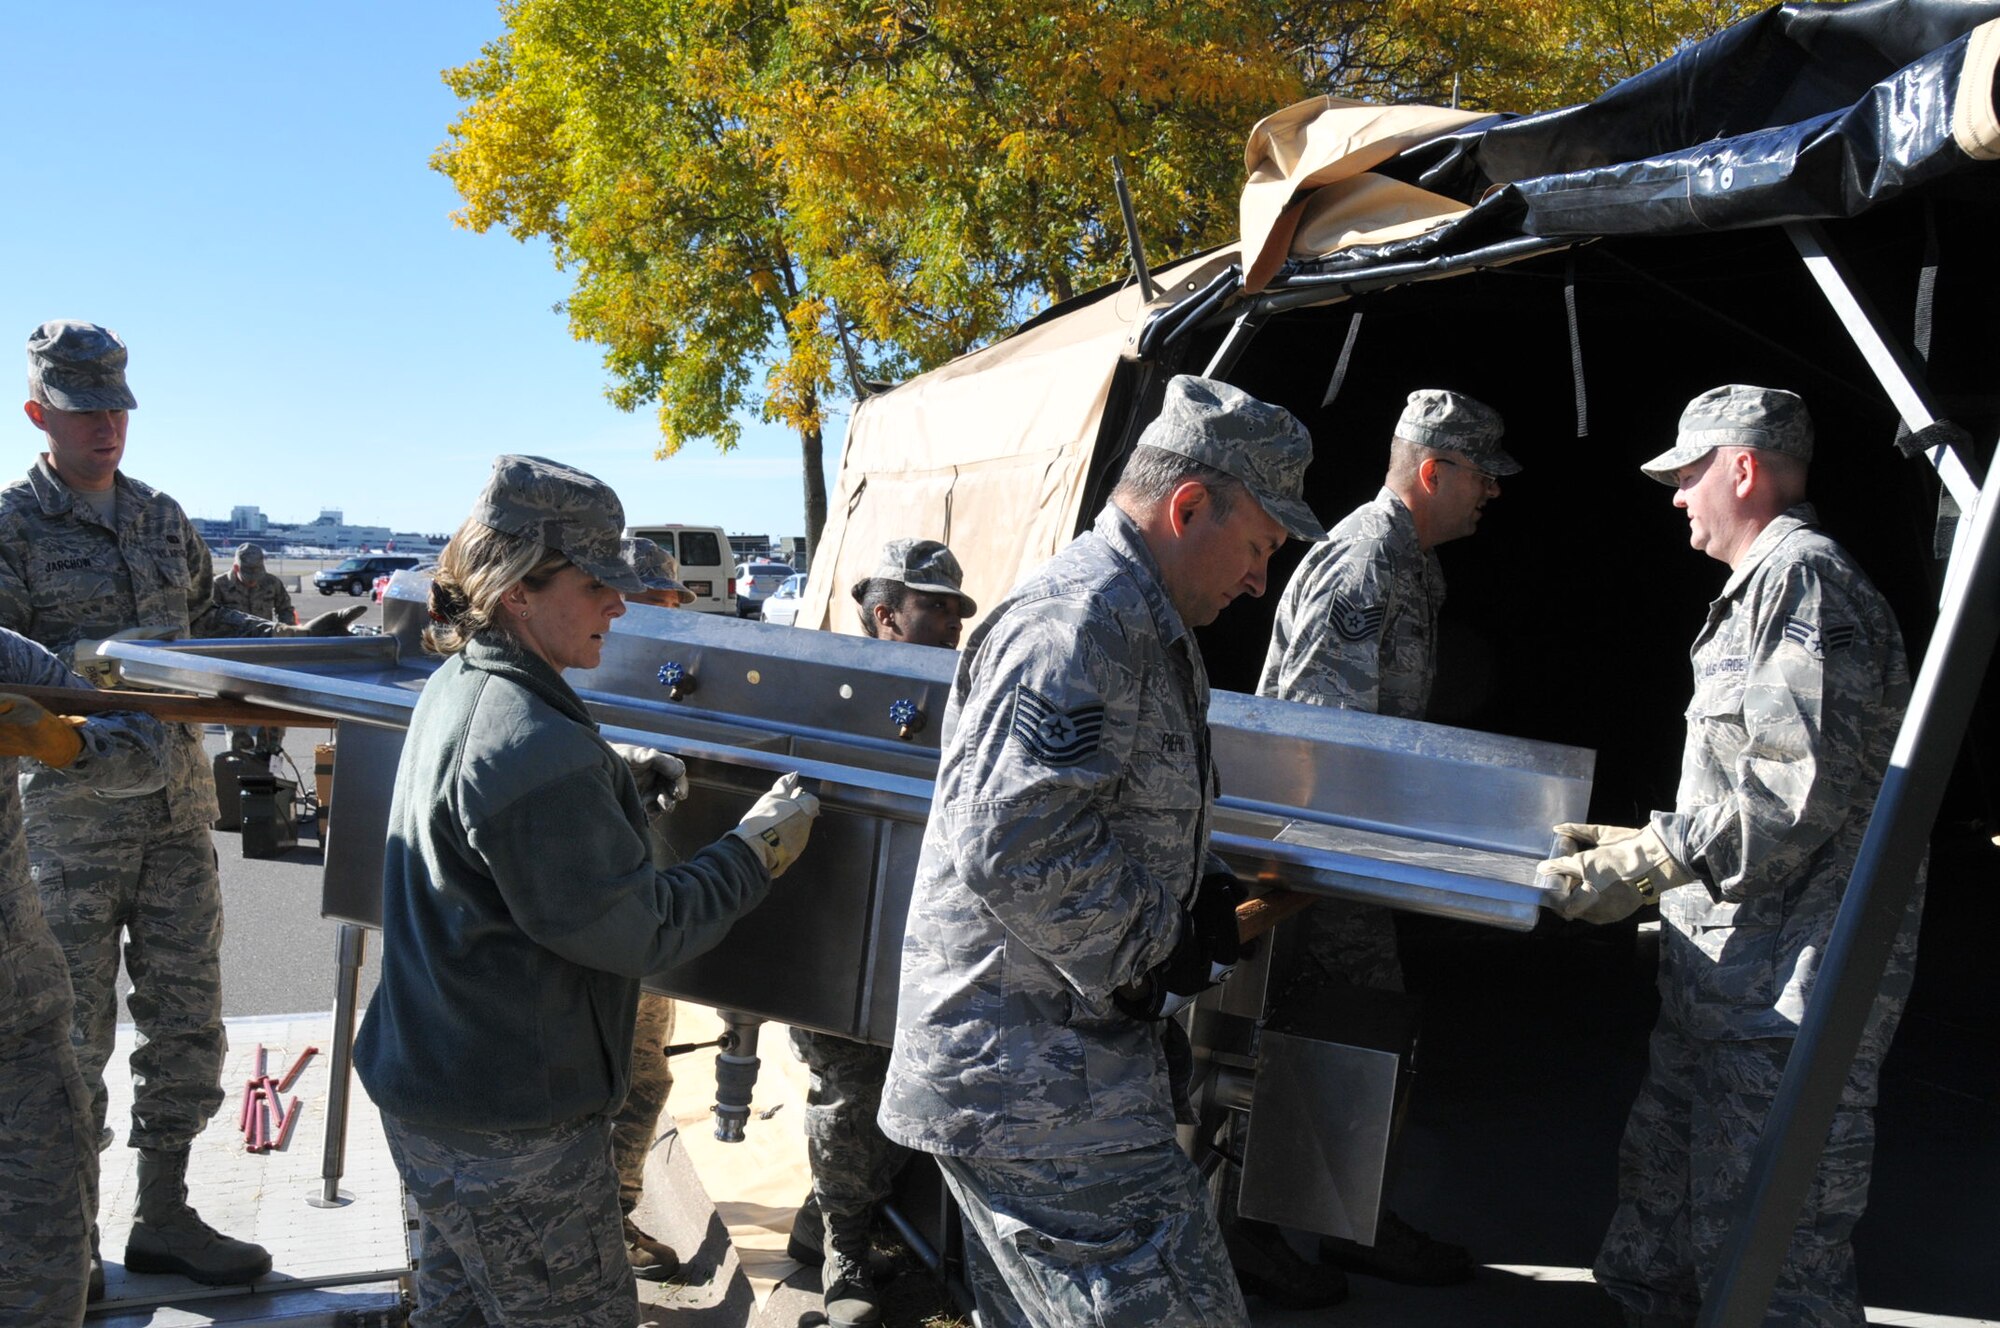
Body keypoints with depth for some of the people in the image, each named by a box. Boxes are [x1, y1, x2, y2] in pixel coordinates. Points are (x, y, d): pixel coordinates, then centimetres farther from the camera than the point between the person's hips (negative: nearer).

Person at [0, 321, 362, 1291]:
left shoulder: (162, 517, 13)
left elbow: (206, 622, 23)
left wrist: (289, 640, 9)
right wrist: (89, 668, -31)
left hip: (178, 804, 5)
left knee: (186, 1018, 8)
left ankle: (163, 1218, 20)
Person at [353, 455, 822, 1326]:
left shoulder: (453, 691, 4)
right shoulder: (531, 747, -28)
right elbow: (635, 932, -22)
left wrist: (618, 781, 11)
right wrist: (759, 851, -12)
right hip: (510, 1137, -10)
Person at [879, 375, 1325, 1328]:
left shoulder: (1136, 623, 19)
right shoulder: (1080, 624, -18)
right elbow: (1018, 855, -27)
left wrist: (1209, 897, 9)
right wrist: (1167, 952, -14)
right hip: (1045, 1097, -11)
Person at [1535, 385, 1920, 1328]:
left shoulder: (1803, 577, -14)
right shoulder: (1762, 586, 21)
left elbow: (1800, 791, -24)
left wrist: (1644, 866, -21)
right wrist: (1639, 845, 21)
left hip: (1784, 984, -11)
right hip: (1726, 967, 11)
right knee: (1661, 1177, 20)